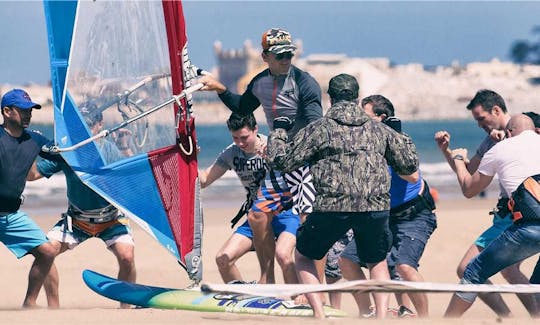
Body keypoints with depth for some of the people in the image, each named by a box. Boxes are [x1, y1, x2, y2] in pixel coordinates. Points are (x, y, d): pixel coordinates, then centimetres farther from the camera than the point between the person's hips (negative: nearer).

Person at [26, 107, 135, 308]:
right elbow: (31, 174, -7)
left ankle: (125, 308, -5)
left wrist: (125, 148, -34)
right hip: (76, 221, 3)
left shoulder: (110, 150, -14)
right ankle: (53, 307, -3)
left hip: (110, 220, -2)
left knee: (126, 257, -25)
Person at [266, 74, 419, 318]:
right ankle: (381, 316, 8)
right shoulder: (379, 130, 16)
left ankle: (319, 314, 5)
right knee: (377, 261, 26)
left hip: (332, 206, -3)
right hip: (375, 206, 3)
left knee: (303, 255, 20)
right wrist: (401, 137, 39)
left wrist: (278, 132, 26)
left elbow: (283, 161, 9)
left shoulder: (318, 129, 6)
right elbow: (410, 165, 22)